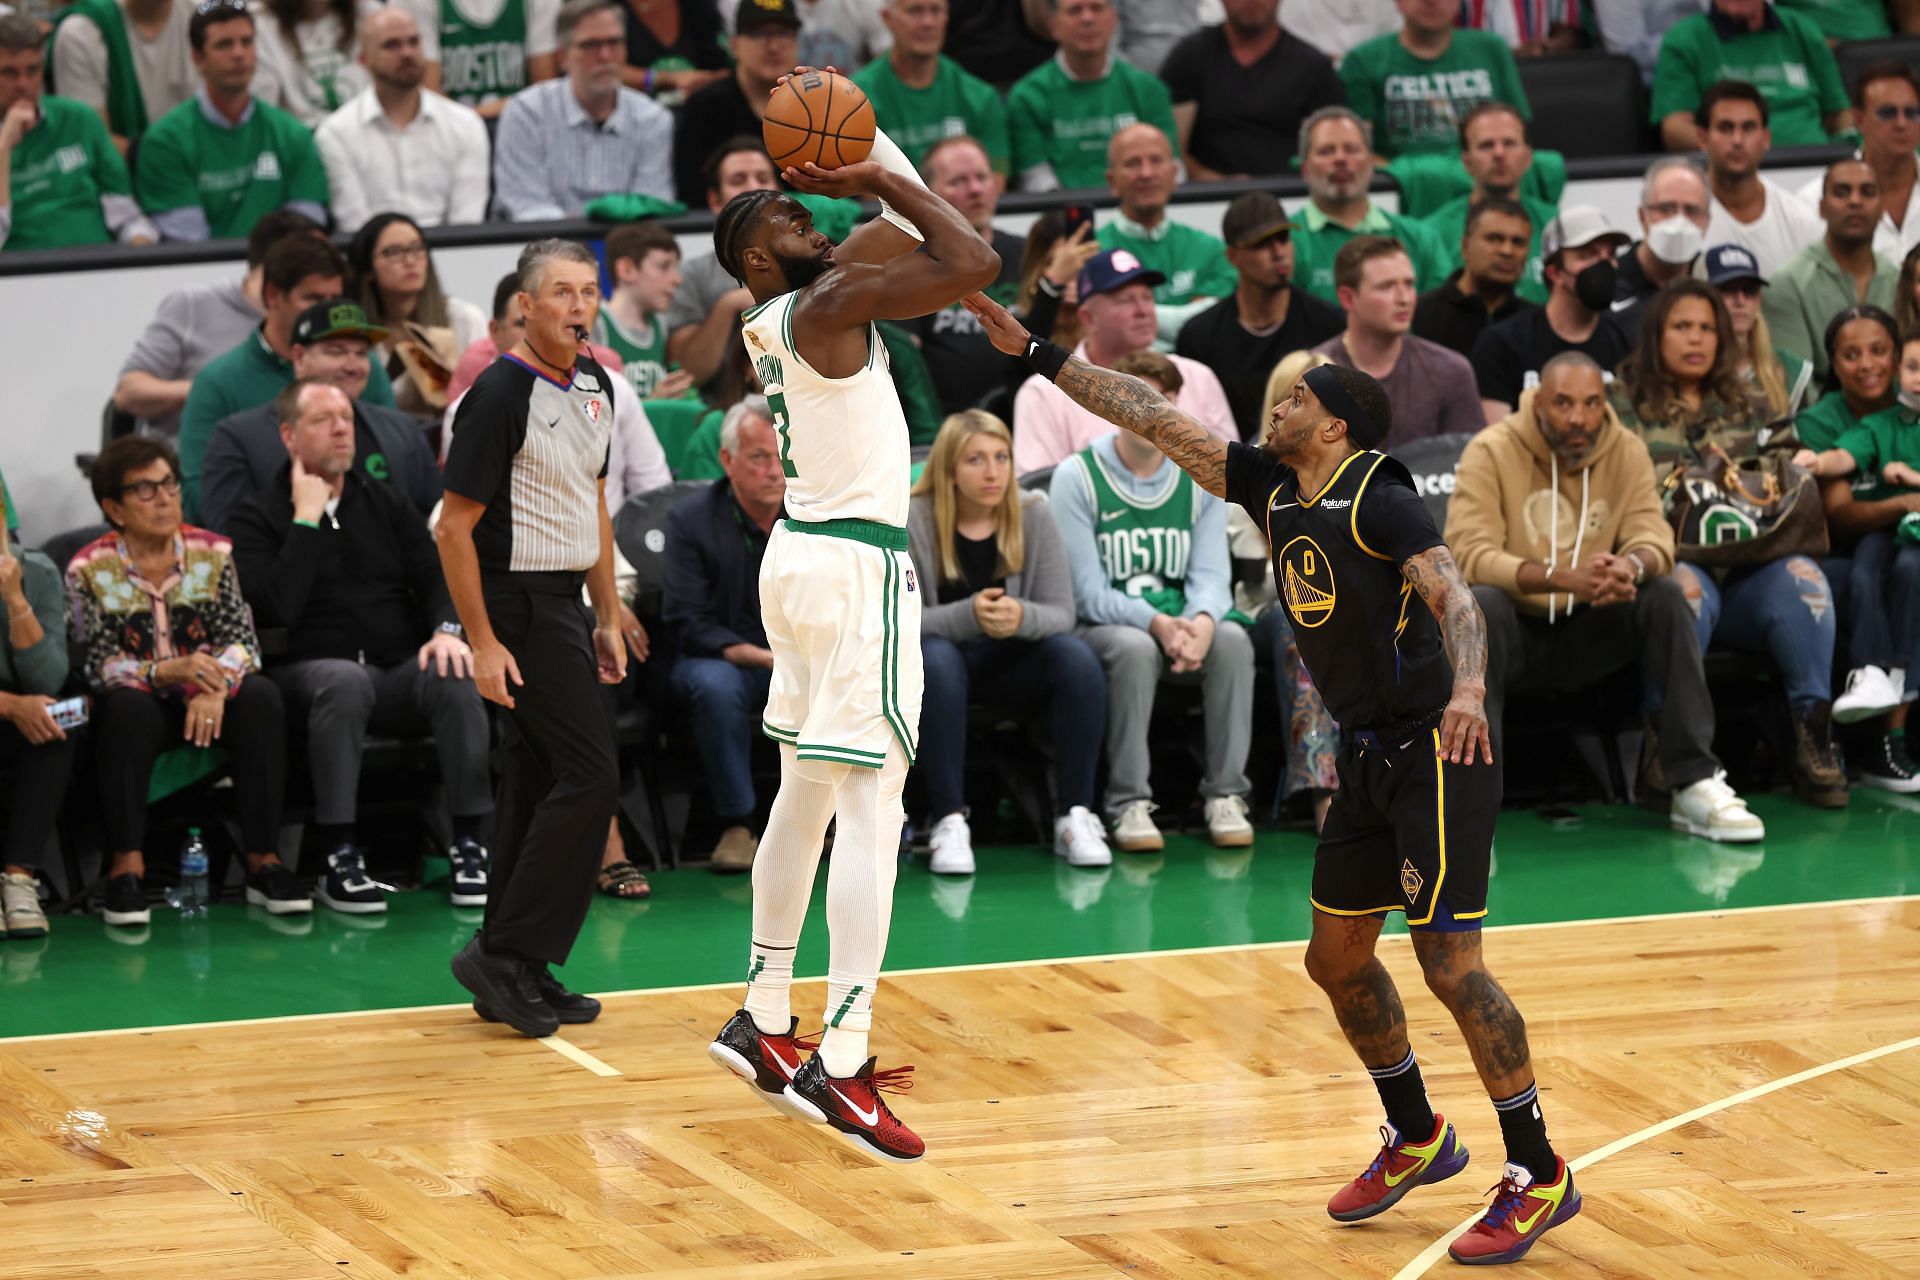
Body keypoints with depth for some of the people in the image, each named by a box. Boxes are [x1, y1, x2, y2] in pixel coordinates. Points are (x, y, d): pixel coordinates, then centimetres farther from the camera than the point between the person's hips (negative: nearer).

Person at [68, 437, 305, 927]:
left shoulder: (212, 553, 1)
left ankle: (264, 861, -29)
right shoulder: (89, 571, -5)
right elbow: (97, 664, -13)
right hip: (141, 707, -2)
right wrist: (165, 671, -32)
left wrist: (216, 686, -30)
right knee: (128, 706, -36)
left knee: (260, 697, -28)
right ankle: (126, 866, -35)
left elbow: (243, 640, -7)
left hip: (207, 703, 2)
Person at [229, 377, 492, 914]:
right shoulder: (258, 517, 4)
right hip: (310, 667, -4)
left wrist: (447, 629, -12)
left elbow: (434, 577, 10)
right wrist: (307, 520, -10)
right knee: (344, 681, -39)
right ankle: (338, 859, -38)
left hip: (401, 669, 4)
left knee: (456, 678, -29)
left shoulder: (385, 503, 18)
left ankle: (470, 844, -27)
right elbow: (275, 609, -12)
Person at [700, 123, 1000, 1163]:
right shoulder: (826, 305, -15)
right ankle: (840, 1065, -19)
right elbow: (975, 261, -22)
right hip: (858, 567, -10)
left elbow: (897, 239, 25)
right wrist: (879, 177, -13)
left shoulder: (772, 322, 12)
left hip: (800, 557, 10)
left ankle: (762, 1021, 27)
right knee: (873, 807, -12)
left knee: (805, 796, 19)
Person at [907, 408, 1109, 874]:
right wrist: (969, 616, -36)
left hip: (1012, 664, 3)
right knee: (936, 659, -37)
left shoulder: (1032, 516, -4)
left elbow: (1060, 614, -8)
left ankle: (1075, 816, -20)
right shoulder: (911, 522, -12)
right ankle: (949, 822, -35)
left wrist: (1021, 617, -33)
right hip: (936, 662, -3)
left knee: (1076, 657, -26)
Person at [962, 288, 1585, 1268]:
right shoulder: (1274, 489, 8)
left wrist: (1467, 690, -47)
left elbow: (1452, 596, -28)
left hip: (1435, 757, -9)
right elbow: (1153, 419, 10)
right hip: (1368, 757, 9)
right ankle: (1416, 1139, 32)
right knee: (1336, 958, 14)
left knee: (1450, 965, -11)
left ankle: (1539, 1176, -4)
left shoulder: (1379, 498, -15)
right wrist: (1036, 353, 9)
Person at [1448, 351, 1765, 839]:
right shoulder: (1491, 452, -13)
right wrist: (1561, 578, -40)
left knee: (1665, 596, -21)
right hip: (1516, 635, -3)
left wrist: (1632, 566, -39)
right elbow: (1469, 555, -24)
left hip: (1589, 634, 3)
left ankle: (1695, 784, -23)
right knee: (1480, 604, -35)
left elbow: (1654, 538, -11)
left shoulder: (1627, 452, -1)